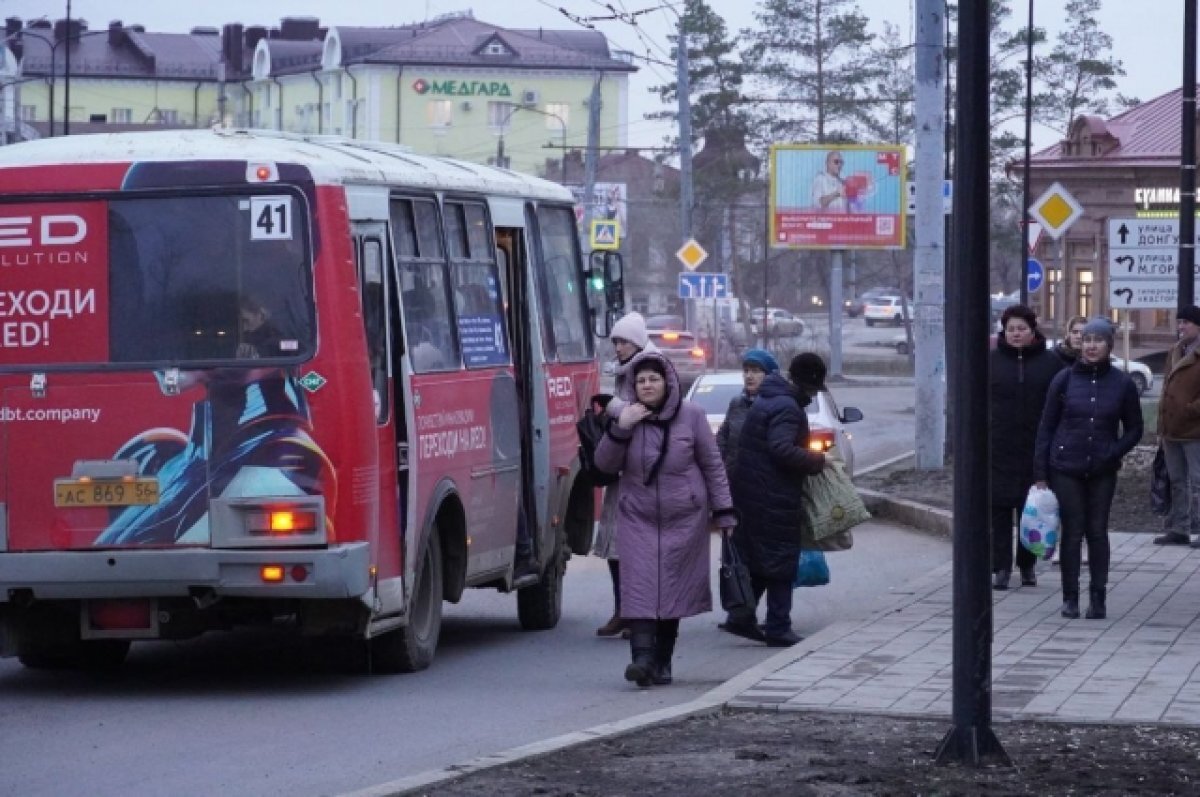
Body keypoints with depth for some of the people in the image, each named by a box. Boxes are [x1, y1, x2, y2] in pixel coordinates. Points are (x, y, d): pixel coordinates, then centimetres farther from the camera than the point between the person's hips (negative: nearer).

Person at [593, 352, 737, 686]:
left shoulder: (691, 415, -1)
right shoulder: (628, 416, 2)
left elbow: (712, 464, 3)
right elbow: (604, 464, 0)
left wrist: (723, 510, 0)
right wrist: (620, 430, -15)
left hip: (684, 518, 0)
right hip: (638, 517, 0)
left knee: (674, 587, 4)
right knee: (640, 585, -13)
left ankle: (663, 662, 12)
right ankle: (643, 657, -20)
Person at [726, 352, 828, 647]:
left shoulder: (765, 400, 14)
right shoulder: (787, 407, -17)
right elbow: (782, 449, -27)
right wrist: (817, 460, -15)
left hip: (751, 489, 10)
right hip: (775, 497, -10)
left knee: (756, 556, 17)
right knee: (781, 558, -2)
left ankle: (741, 618, 18)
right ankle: (778, 628, 0)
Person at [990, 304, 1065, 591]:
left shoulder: (1050, 363, 3)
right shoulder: (993, 361, 5)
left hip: (1035, 450, 0)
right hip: (999, 449, 0)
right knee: (999, 508, -1)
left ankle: (1028, 565, 19)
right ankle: (1001, 567, 3)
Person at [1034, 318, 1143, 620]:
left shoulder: (1122, 383, -1)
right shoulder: (1064, 379, -2)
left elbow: (1134, 429, 7)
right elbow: (1047, 425, 1)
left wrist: (1114, 454, -10)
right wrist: (1041, 472, -2)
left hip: (1102, 471, 0)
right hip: (1066, 468, 0)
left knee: (1097, 532, 5)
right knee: (1072, 532, 2)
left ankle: (1098, 598, 11)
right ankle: (1070, 597, 10)